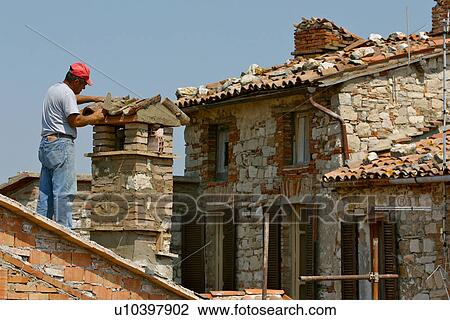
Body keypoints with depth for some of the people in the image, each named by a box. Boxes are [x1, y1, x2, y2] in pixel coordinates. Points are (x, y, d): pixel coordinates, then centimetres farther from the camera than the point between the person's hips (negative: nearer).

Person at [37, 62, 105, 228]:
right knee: (64, 191, -11)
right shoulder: (66, 93, -11)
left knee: (46, 191, 8)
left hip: (46, 143, 10)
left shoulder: (54, 89, 20)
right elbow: (75, 120, -15)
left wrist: (94, 99, 35)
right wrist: (94, 118, -2)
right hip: (61, 144, -10)